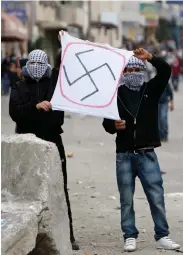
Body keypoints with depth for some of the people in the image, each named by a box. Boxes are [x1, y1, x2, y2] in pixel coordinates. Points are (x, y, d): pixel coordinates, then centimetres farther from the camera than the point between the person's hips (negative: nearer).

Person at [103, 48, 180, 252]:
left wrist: (150, 57, -22)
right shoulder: (116, 94, 3)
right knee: (126, 200, 5)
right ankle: (130, 237, 12)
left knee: (157, 197, -2)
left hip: (147, 154, 0)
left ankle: (162, 237, 5)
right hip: (124, 155, 0)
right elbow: (106, 123, 4)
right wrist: (114, 125, -18)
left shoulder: (150, 90, 6)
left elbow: (165, 71, -9)